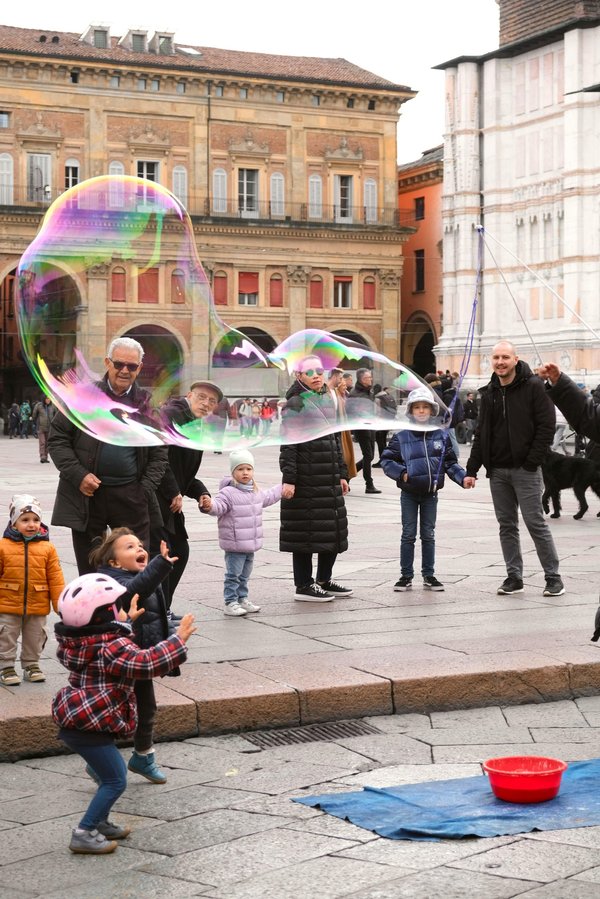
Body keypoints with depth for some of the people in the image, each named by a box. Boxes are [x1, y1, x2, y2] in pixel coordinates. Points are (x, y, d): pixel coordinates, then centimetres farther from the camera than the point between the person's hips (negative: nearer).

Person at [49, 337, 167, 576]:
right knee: (89, 568, 8)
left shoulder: (147, 405, 7)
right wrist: (78, 475, -9)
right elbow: (57, 438, 3)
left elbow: (158, 455, 10)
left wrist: (145, 490, -3)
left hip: (130, 496, 1)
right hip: (87, 494, -1)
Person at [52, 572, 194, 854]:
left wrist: (127, 621, 34)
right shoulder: (112, 648, -20)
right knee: (115, 780, -4)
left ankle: (99, 822, 33)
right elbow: (147, 663, -31)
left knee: (113, 772, 23)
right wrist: (178, 639, -24)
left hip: (75, 723, 10)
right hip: (88, 727, -10)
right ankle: (84, 834, -3)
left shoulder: (80, 641, 10)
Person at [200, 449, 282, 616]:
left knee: (244, 575, 18)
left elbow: (268, 497, 32)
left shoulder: (256, 493, 11)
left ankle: (242, 599, 29)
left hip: (251, 545, 8)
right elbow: (219, 505, -29)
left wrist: (282, 488, 42)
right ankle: (230, 603, 3)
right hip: (235, 545, -8)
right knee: (233, 574, -3)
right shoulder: (228, 493, -16)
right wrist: (209, 505, -51)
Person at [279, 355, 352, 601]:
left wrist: (342, 474, 19)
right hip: (305, 480, -8)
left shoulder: (328, 400, 15)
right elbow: (288, 444, -13)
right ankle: (303, 586, 7)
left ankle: (324, 580, 25)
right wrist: (289, 479, -19)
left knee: (334, 530, 12)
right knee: (307, 532, -3)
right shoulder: (295, 404, -8)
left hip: (329, 479, 8)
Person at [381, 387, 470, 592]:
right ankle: (406, 575, 12)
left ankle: (429, 575, 18)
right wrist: (401, 473, -18)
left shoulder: (440, 435, 1)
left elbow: (450, 462, 6)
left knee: (428, 535, 10)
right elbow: (386, 460, -4)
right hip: (409, 493, -2)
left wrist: (463, 477, -7)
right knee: (409, 535, 5)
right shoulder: (401, 436, -7)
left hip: (431, 493, 2)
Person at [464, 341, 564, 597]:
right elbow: (481, 433, 16)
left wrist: (532, 462, -14)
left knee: (536, 523, -4)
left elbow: (546, 426, -9)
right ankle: (514, 577, 14)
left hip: (525, 470, -6)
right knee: (506, 525, 7)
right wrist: (472, 468, 10)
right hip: (497, 471, 6)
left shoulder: (533, 386, -6)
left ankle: (553, 577, 4)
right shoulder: (489, 393, 12)